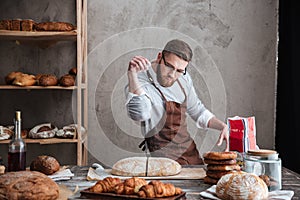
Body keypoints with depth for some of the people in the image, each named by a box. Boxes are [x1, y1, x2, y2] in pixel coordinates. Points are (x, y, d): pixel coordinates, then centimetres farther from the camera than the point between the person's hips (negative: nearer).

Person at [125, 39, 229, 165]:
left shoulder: (183, 78, 6)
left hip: (190, 149, 7)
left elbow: (196, 110, 21)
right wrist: (132, 74, -47)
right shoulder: (139, 83, -18)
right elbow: (139, 114, -41)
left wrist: (223, 126, 7)